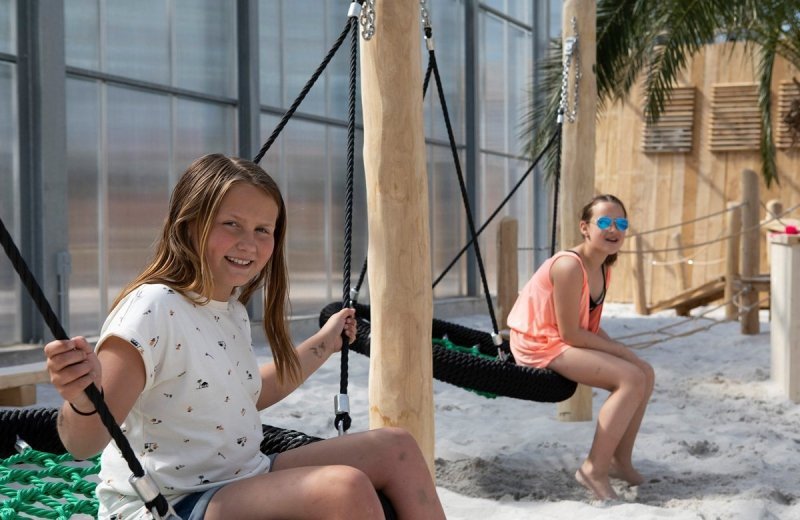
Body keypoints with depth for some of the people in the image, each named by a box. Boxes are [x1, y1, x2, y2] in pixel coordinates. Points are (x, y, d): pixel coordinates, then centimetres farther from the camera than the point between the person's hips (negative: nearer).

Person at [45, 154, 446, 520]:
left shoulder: (231, 309, 7)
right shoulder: (153, 310, -21)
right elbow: (83, 443, -27)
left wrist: (324, 344, 30)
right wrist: (82, 398, -49)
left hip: (242, 482, 9)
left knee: (395, 448, 2)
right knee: (345, 487, -29)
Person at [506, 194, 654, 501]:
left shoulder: (602, 267, 5)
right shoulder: (570, 266, -25)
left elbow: (590, 326, 11)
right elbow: (570, 333, -23)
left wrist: (618, 350, -4)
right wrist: (619, 350, -15)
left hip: (565, 340, 10)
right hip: (540, 344, -10)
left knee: (645, 373, 5)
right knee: (631, 379, -20)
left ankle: (620, 460, 16)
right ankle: (594, 469, -13)